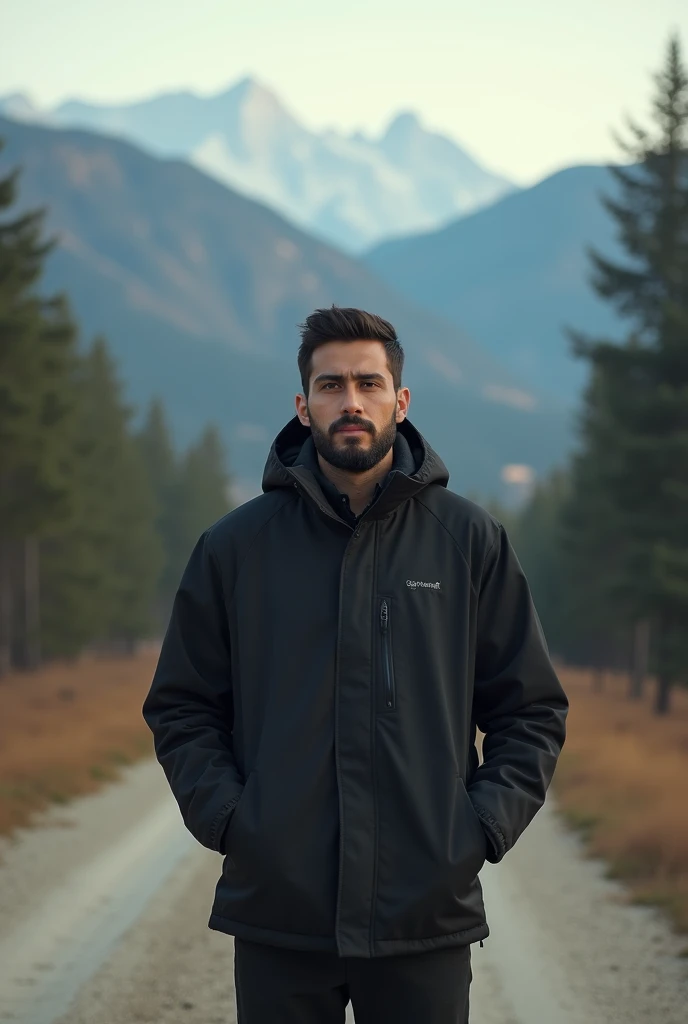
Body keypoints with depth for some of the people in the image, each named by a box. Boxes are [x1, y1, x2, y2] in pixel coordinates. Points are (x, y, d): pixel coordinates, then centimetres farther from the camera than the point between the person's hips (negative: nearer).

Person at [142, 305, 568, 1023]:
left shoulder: (472, 541, 4)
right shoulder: (236, 546, 5)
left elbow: (532, 711, 8)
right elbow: (180, 707, 9)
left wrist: (485, 824, -5)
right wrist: (225, 816, -5)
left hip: (428, 917, 0)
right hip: (277, 916, 0)